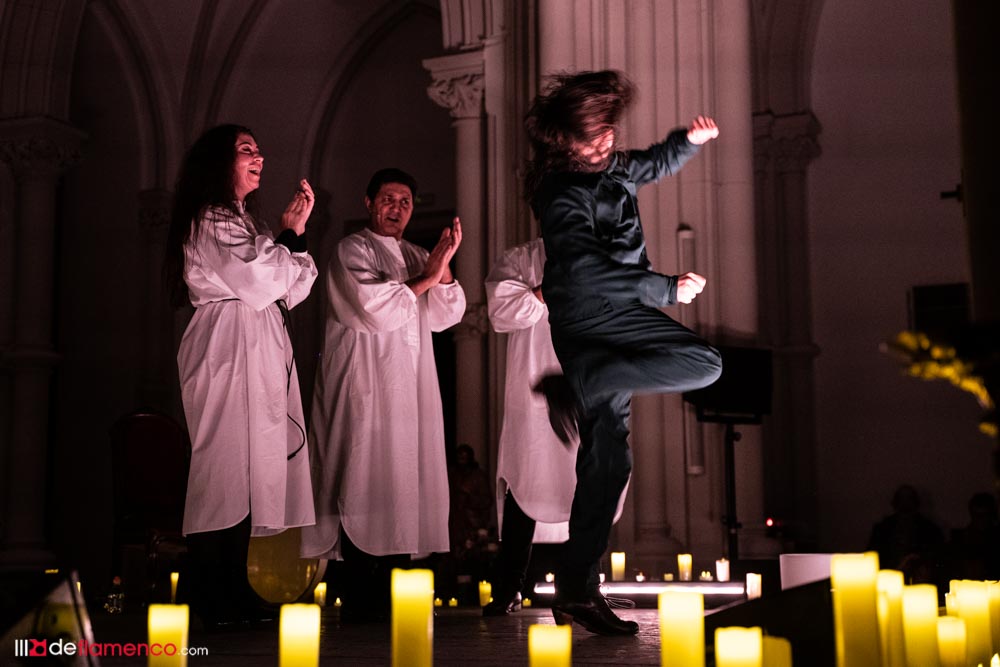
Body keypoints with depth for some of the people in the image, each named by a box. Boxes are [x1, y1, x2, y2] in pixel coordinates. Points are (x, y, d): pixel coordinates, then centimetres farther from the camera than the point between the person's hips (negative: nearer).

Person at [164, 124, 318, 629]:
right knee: (229, 470, -12)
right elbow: (261, 280, -14)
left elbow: (287, 291, 20)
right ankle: (211, 600, -9)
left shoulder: (241, 221, 27)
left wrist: (295, 234, 9)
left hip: (258, 357, 10)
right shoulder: (210, 221, -4)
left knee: (244, 474, 6)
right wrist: (290, 235, 3)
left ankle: (234, 595, 8)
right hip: (230, 352, -9)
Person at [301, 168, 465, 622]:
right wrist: (425, 278, -7)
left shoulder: (417, 258, 21)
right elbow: (374, 308, -12)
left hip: (411, 390, 6)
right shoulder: (351, 251, 2)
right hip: (365, 388, -6)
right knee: (365, 486, -11)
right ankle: (359, 602, -9)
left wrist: (444, 267, -5)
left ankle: (390, 598, 6)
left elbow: (447, 315, 10)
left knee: (402, 486, 2)